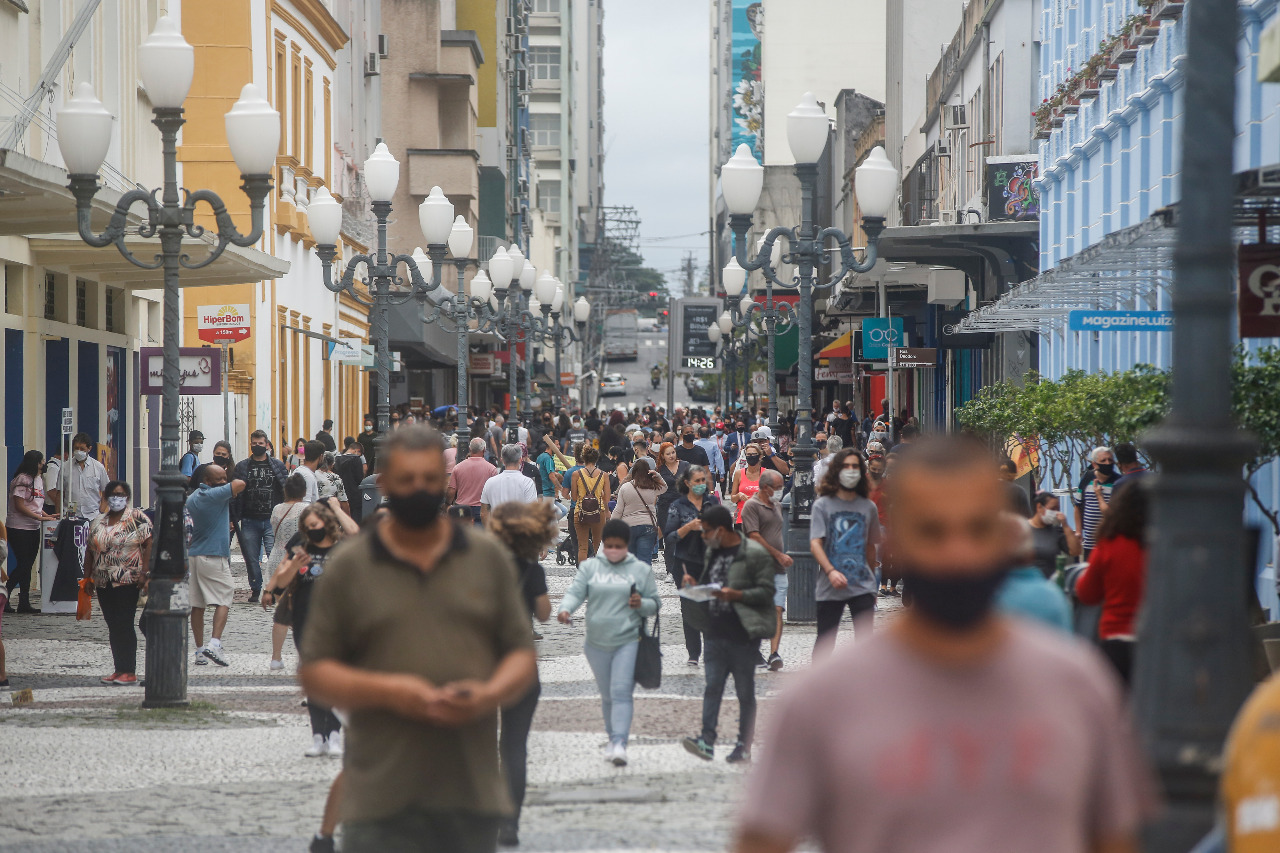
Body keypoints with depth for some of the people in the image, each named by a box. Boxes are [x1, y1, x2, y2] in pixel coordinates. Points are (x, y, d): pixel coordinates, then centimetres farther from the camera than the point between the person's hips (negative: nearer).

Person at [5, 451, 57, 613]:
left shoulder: (38, 480, 15)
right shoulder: (22, 480, -12)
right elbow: (19, 506, -17)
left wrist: (47, 516, 6)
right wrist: (40, 517, -18)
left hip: (33, 529, 9)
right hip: (19, 528, -9)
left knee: (27, 566, 8)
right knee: (23, 565, -10)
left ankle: (24, 603, 9)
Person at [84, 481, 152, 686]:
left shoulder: (137, 518, -3)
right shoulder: (98, 523, 14)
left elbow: (149, 545, -8)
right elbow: (90, 551, 19)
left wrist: (144, 573, -15)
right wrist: (87, 577, 13)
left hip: (128, 582, -6)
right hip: (104, 583, 6)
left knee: (125, 625, -8)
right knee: (113, 627, 8)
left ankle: (129, 672, -5)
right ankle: (119, 669, 12)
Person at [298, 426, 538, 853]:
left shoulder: (490, 557, 11)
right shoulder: (347, 566, 5)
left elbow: (522, 653, 12)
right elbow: (313, 672, 3)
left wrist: (489, 694, -10)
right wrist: (386, 691, -13)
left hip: (475, 791, 2)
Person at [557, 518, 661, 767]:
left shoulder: (640, 570, 6)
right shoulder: (589, 567, 7)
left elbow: (655, 604, 11)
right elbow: (575, 592, -4)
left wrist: (642, 604, -12)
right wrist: (565, 609, -25)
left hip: (628, 641, -2)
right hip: (597, 642, 2)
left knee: (621, 692, -14)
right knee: (607, 695, 12)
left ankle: (619, 744, -21)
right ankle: (613, 738, 27)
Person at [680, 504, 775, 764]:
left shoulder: (754, 554, -7)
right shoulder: (712, 553, 16)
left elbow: (766, 592, -10)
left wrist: (736, 595, -22)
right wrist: (696, 585, 6)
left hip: (742, 635, -6)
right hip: (716, 633, 6)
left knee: (745, 692, 2)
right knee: (712, 687, -3)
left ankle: (744, 747, 7)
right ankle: (707, 740, -10)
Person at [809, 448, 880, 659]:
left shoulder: (868, 507, 9)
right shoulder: (823, 505, 1)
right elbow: (815, 544, -8)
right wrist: (830, 571, -23)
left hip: (862, 585, 2)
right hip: (830, 587, -2)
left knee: (864, 638, -6)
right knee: (825, 640, 4)